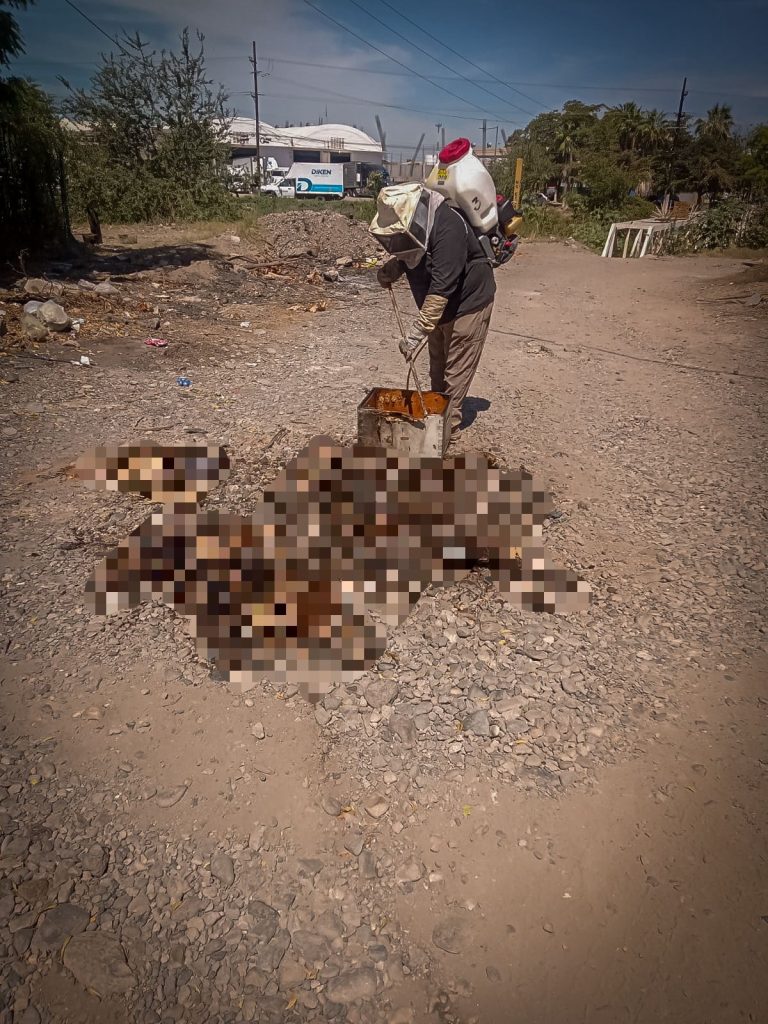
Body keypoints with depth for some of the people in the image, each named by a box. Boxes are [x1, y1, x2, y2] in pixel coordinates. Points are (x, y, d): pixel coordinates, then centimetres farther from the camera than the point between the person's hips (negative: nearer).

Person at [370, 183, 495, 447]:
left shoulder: (448, 227, -33)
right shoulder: (409, 225, -8)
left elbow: (441, 288, -37)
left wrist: (416, 334, -39)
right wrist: (391, 268, -8)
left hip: (468, 303, -8)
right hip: (438, 305, 8)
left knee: (455, 373, -1)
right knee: (437, 369, 17)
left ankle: (447, 429, 9)